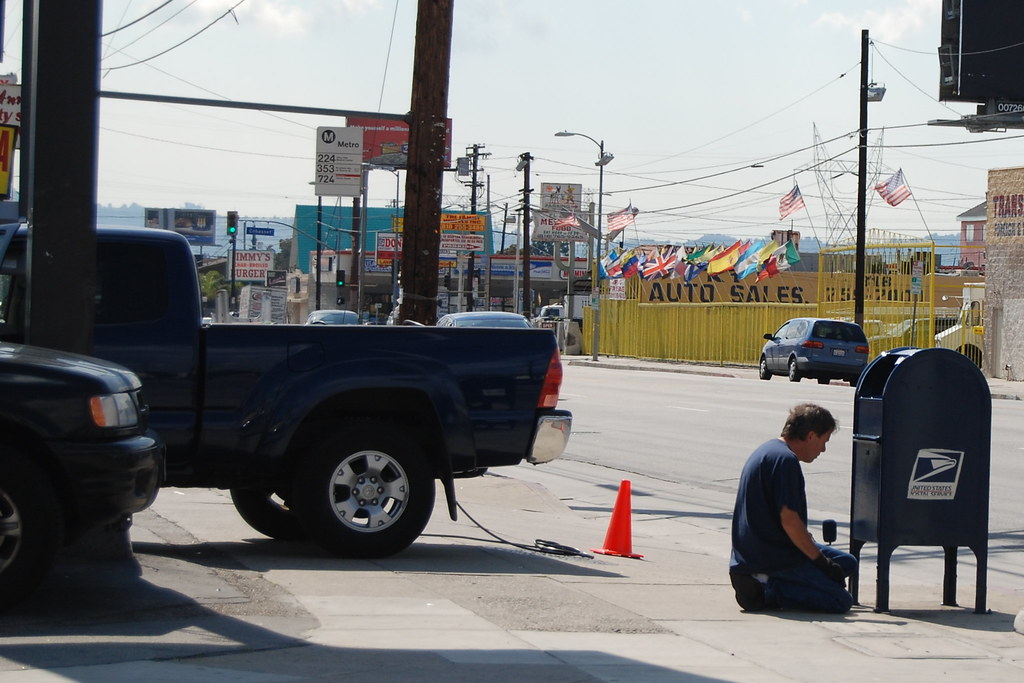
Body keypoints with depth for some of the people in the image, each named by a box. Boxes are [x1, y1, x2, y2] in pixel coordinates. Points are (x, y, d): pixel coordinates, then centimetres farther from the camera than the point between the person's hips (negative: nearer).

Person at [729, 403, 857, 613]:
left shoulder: (768, 450, 15)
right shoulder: (785, 459, -17)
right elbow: (789, 520, -22)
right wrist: (821, 560, -14)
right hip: (773, 556, -10)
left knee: (848, 563, 16)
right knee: (841, 601, -11)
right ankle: (767, 592, -13)